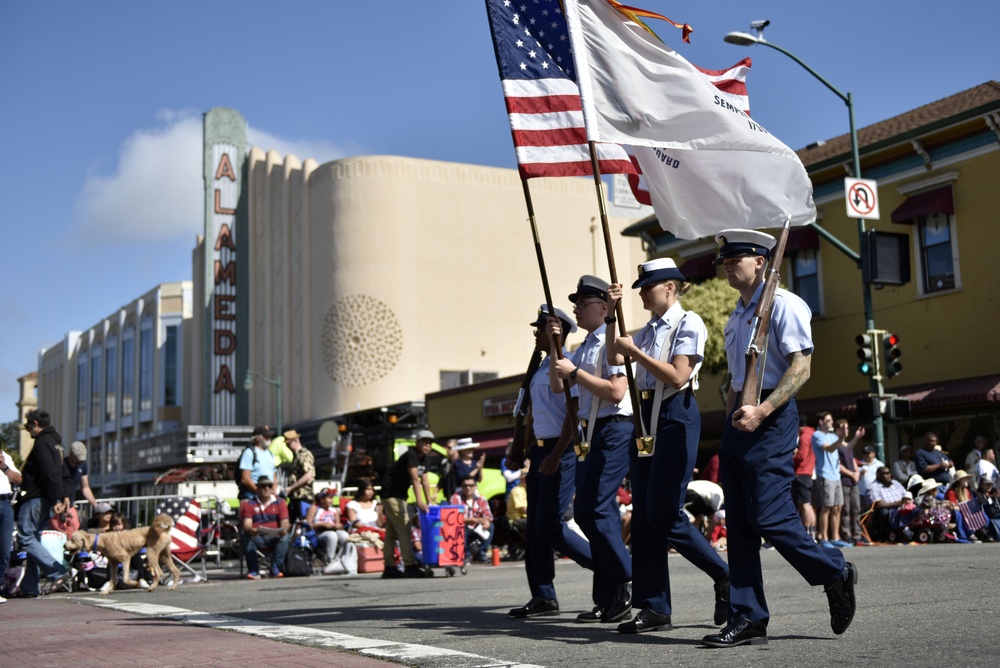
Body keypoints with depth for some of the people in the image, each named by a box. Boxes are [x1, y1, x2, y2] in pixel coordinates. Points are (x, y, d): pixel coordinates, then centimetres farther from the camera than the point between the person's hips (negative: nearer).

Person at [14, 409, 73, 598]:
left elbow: (49, 473, -21)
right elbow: (58, 474, 23)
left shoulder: (42, 443, -12)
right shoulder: (52, 442, 20)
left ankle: (57, 572, -17)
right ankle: (30, 587, 11)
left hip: (36, 499, -10)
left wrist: (55, 499, -24)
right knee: (34, 540, 10)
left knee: (25, 538, -10)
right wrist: (60, 498, 20)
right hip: (44, 500, 10)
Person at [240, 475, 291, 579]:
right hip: (256, 537, -1)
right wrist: (251, 530, -32)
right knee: (247, 537, -32)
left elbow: (285, 522, -2)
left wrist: (283, 530, -28)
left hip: (275, 537, 1)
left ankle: (275, 568, -27)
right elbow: (247, 524, -6)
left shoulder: (280, 502, 9)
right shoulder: (249, 503, 6)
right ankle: (254, 570, -26)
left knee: (286, 536, -30)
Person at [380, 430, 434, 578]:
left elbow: (425, 481, 8)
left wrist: (429, 502, 4)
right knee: (403, 529, -13)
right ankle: (410, 566, -15)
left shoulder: (423, 458, 9)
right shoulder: (411, 455, -20)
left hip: (399, 495, 10)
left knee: (391, 532, 11)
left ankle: (389, 567, 15)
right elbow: (415, 478, -31)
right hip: (391, 494, -10)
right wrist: (419, 501, -40)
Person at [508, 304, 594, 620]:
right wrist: (527, 449, 21)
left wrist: (555, 456, -21)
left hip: (563, 451, -10)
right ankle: (543, 597, 10)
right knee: (534, 528, 7)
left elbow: (574, 413, -18)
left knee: (549, 525, -12)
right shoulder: (541, 368, 18)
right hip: (541, 451, 10)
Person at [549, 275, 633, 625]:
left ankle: (629, 582, -4)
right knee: (599, 511, 9)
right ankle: (608, 599, 13)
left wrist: (574, 371, -18)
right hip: (594, 434, 10)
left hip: (615, 432, -10)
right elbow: (557, 386, 20)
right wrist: (555, 345, 10)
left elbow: (616, 392, -22)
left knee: (591, 509, -14)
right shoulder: (586, 346, 18)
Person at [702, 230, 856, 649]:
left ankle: (836, 573, 12)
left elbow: (801, 366, -17)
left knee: (768, 516, -11)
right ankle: (747, 619, 8)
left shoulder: (783, 305, -7)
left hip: (772, 417, -9)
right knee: (738, 523, 4)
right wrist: (730, 418, 19)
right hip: (739, 420, 9)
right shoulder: (736, 318, 19)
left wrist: (762, 410, -25)